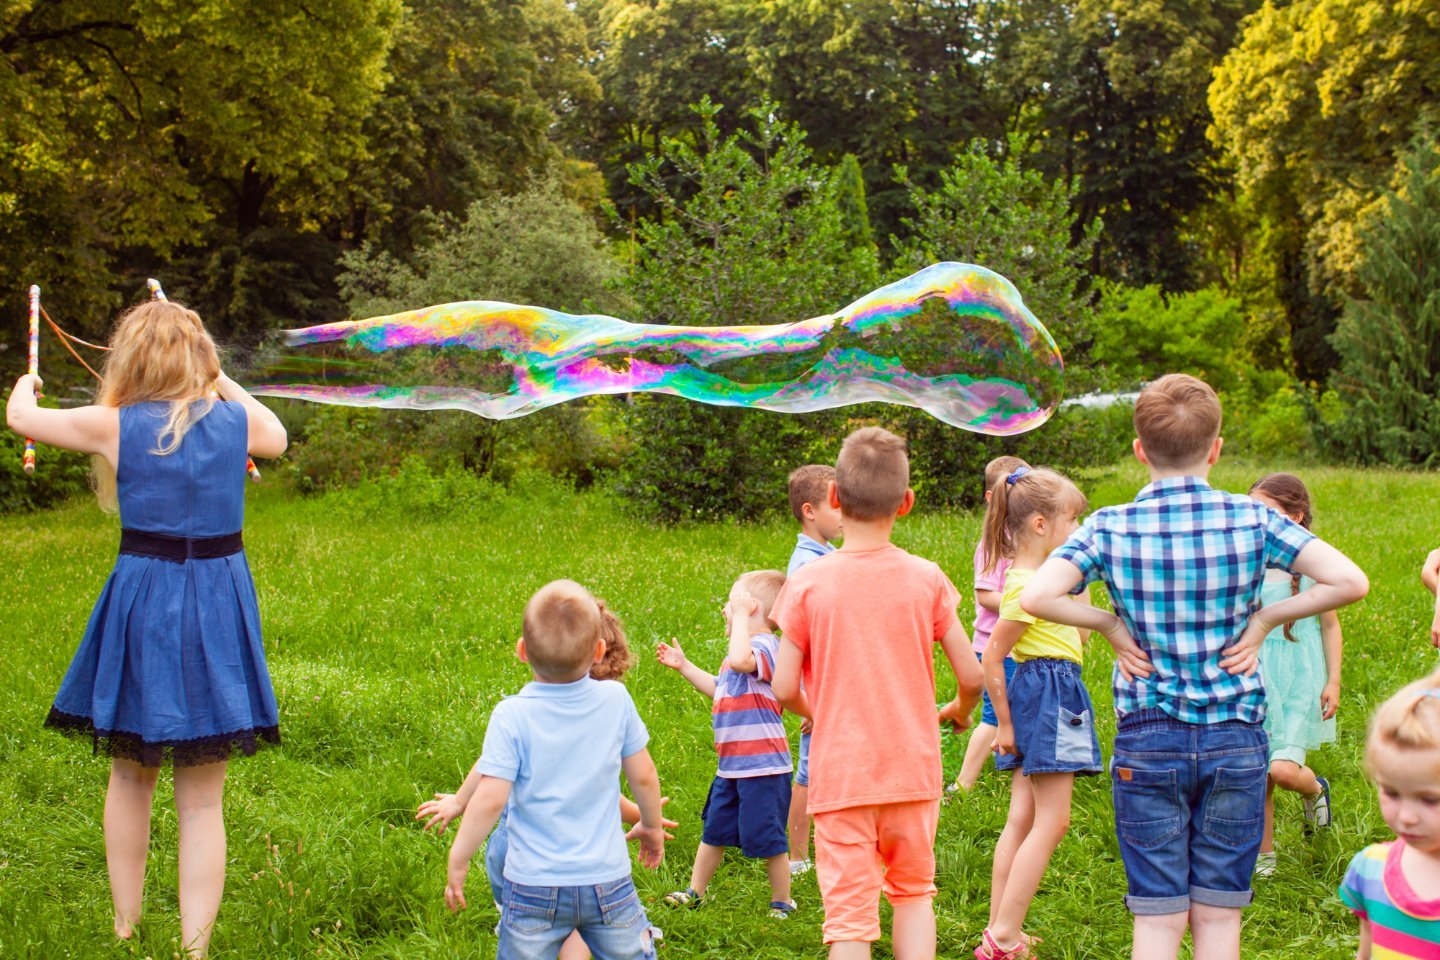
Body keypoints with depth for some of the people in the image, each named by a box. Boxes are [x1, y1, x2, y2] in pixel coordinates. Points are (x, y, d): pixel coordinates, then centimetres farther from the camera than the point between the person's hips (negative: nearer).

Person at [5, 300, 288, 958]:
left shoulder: (114, 425, -8)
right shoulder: (236, 421, -2)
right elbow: (277, 438, 23)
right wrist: (224, 382, 34)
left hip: (144, 598, -1)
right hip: (219, 600, 1)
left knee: (130, 776, 20)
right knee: (201, 799, 7)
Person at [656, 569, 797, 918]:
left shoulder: (765, 645, -17)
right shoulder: (743, 649, 14)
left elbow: (741, 661, -40)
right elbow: (719, 690, 29)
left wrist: (742, 615, -29)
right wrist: (684, 666, 28)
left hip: (763, 766, -10)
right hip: (731, 767, 10)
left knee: (766, 838, 2)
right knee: (714, 829, 21)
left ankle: (781, 901, 19)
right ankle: (695, 891, 35)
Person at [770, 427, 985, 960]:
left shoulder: (807, 585, -7)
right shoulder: (925, 579, -3)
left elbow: (784, 688, -7)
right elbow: (971, 676, -1)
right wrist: (961, 714, 21)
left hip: (840, 774, -2)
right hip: (913, 770, 2)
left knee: (850, 915, 2)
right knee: (913, 892, 20)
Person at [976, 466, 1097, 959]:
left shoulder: (1046, 573, 13)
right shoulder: (1025, 585, -18)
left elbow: (1080, 635, 23)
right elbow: (991, 660, -18)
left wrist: (1081, 578, 17)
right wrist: (1004, 723, -13)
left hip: (1056, 692, 10)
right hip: (1046, 692, -10)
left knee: (1022, 819, 11)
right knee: (1052, 821, -8)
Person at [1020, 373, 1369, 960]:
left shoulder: (1111, 528, -5)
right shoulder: (1253, 520, -4)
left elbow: (1035, 597, -18)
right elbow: (1349, 582, -11)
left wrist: (1109, 623, -4)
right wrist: (1264, 618, -2)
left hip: (1147, 742, 0)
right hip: (1236, 740, 1)